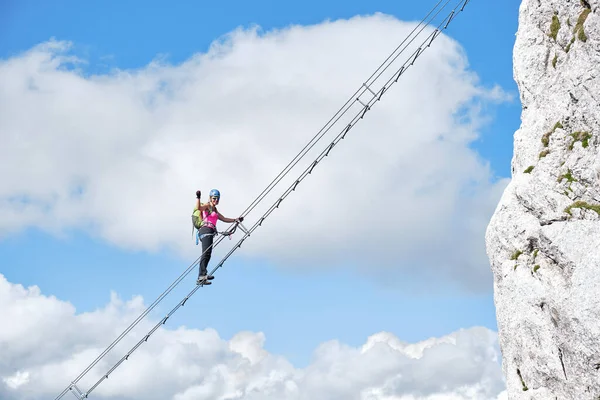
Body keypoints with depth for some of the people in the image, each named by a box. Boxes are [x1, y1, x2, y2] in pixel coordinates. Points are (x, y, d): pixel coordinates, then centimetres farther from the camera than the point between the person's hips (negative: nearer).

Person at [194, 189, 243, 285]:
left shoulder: (215, 210, 30)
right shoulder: (207, 206, 6)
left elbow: (224, 219, 33)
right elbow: (198, 208, -15)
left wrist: (235, 220, 28)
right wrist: (198, 197, -25)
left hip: (210, 232, 9)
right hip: (206, 230, -9)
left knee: (207, 254, 3)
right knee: (206, 252, -22)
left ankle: (201, 277, 3)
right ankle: (203, 274, -34)